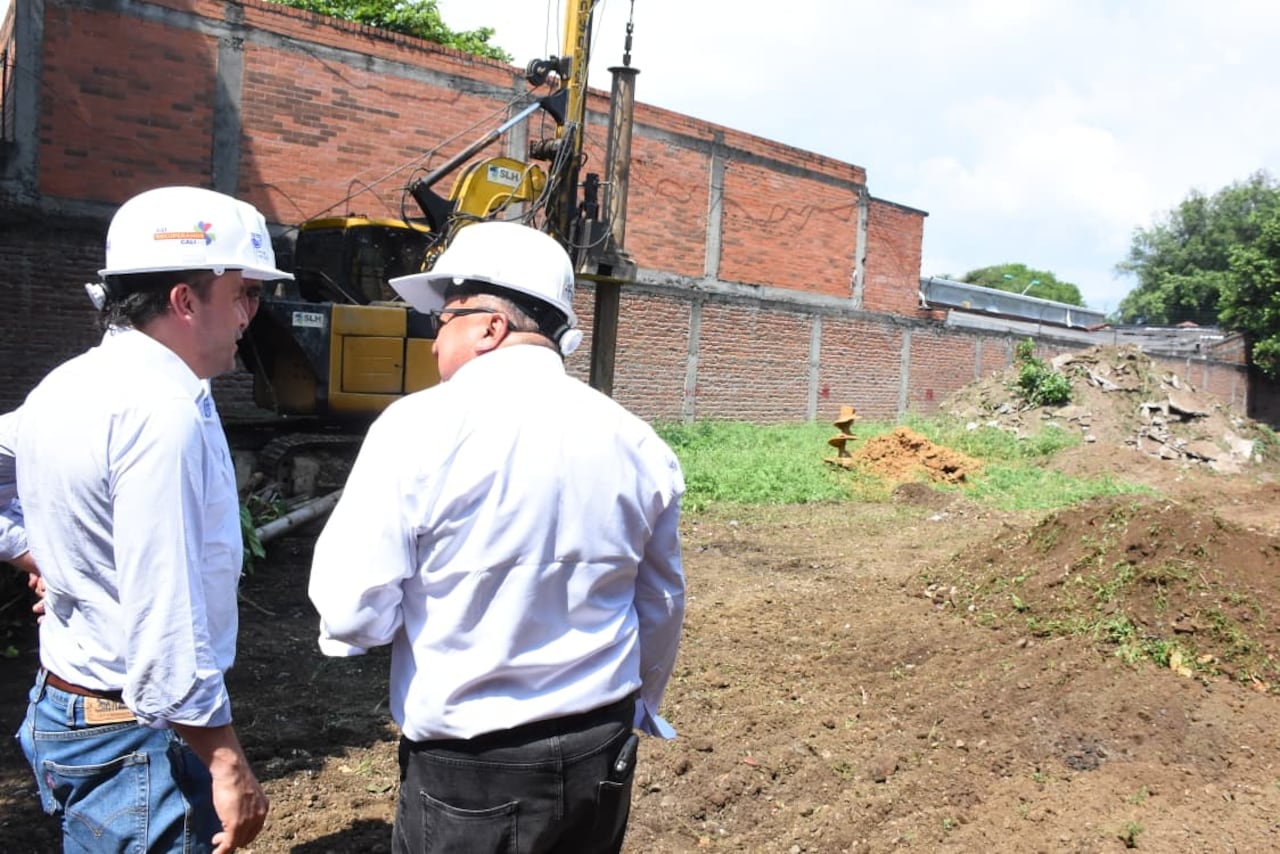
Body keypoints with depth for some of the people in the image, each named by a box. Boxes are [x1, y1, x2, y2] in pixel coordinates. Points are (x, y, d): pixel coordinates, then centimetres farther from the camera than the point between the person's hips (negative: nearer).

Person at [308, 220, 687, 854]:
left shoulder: (421, 427, -17)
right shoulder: (637, 444, -2)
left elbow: (352, 615, -17)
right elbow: (661, 609, 9)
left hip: (470, 773, -4)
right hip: (603, 756, 5)